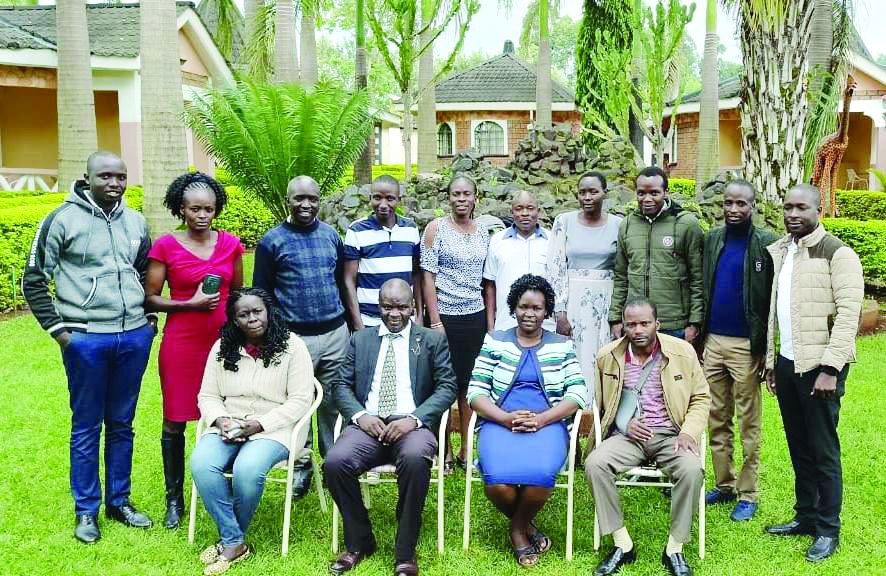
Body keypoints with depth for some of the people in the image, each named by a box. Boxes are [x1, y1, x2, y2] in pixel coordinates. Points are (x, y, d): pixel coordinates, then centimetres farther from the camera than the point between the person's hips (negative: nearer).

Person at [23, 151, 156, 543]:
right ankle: (86, 512, 19)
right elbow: (34, 279, -3)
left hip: (134, 337, 4)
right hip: (85, 339, -4)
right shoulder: (63, 220, -6)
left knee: (122, 425, 13)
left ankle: (119, 502, 26)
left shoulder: (136, 222, 8)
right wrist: (58, 329, -7)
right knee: (87, 427, 6)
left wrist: (149, 318, 13)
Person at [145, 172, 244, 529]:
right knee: (174, 422, 5)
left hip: (223, 340, 2)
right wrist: (191, 303, -13)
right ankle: (174, 499, 20)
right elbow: (149, 298, -1)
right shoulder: (166, 246, -3)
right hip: (181, 343, -2)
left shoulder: (230, 244, 5)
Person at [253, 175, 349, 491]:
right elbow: (261, 294, 0)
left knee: (334, 401, 8)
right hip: (295, 337, -3)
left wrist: (348, 323, 15)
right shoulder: (272, 241, -2)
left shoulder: (331, 235, 9)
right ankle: (301, 464, 19)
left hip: (335, 334, 3)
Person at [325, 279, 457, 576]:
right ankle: (359, 543, -4)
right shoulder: (360, 339, 20)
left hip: (411, 425, -2)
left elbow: (447, 387, 4)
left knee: (415, 458, -37)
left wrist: (414, 419, -12)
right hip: (368, 423, 3)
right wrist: (359, 415, -8)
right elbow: (342, 385, 14)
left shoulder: (433, 340, 13)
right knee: (335, 461, -28)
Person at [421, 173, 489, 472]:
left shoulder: (482, 233, 10)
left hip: (475, 317, 4)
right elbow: (428, 276, -7)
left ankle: (467, 451, 19)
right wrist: (434, 321, -12)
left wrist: (490, 322, 9)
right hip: (445, 316, -4)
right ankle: (444, 453, 13)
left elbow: (487, 280, 13)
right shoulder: (436, 228, -3)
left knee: (470, 384, 9)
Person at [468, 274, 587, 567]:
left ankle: (518, 528, 0)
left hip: (548, 424, 0)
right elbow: (475, 392, 5)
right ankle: (526, 527, 5)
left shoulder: (562, 345, 13)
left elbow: (578, 394, 4)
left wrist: (541, 419, -12)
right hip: (500, 423, 0)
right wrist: (506, 418, -13)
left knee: (539, 475, -33)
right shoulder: (494, 342, 12)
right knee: (498, 482, -29)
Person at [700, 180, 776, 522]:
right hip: (713, 341, 5)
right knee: (717, 422, 11)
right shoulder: (712, 240, 9)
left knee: (749, 425, 5)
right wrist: (698, 335, 9)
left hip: (747, 346, -5)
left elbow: (775, 300, -7)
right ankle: (724, 486, 23)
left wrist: (767, 350, -11)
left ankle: (747, 494, 14)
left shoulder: (766, 244, -6)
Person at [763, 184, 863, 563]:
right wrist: (770, 360, 14)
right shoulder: (777, 252, 12)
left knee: (823, 450, 1)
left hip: (819, 367, -6)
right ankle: (805, 517, 27)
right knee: (798, 448, 14)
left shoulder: (837, 254, -9)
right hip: (786, 364, 6)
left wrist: (830, 369, -20)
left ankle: (828, 530, 13)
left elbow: (848, 315, -15)